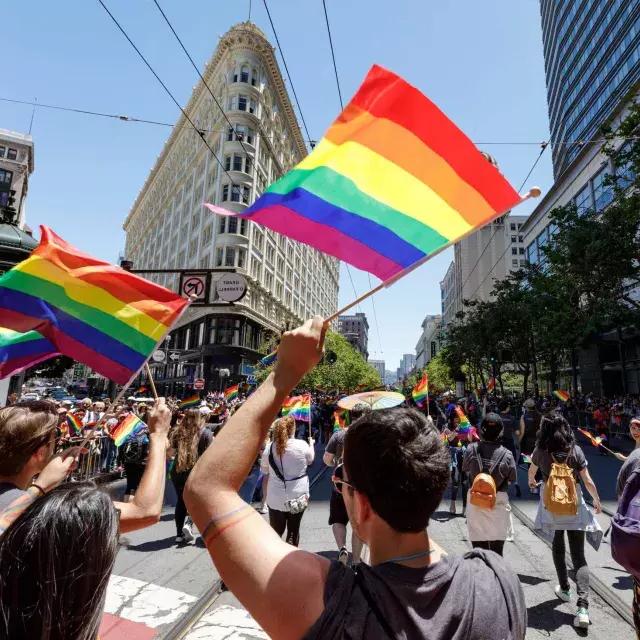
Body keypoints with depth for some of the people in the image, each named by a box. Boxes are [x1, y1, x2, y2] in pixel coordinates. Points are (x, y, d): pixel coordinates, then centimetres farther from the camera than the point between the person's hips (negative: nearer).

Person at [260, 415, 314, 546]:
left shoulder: (269, 448, -9)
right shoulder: (302, 445, -14)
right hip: (298, 497, -1)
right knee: (293, 531, 16)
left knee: (275, 532, 17)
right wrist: (311, 445, 25)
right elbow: (310, 460, 8)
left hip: (275, 498, 1)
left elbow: (264, 470, 6)